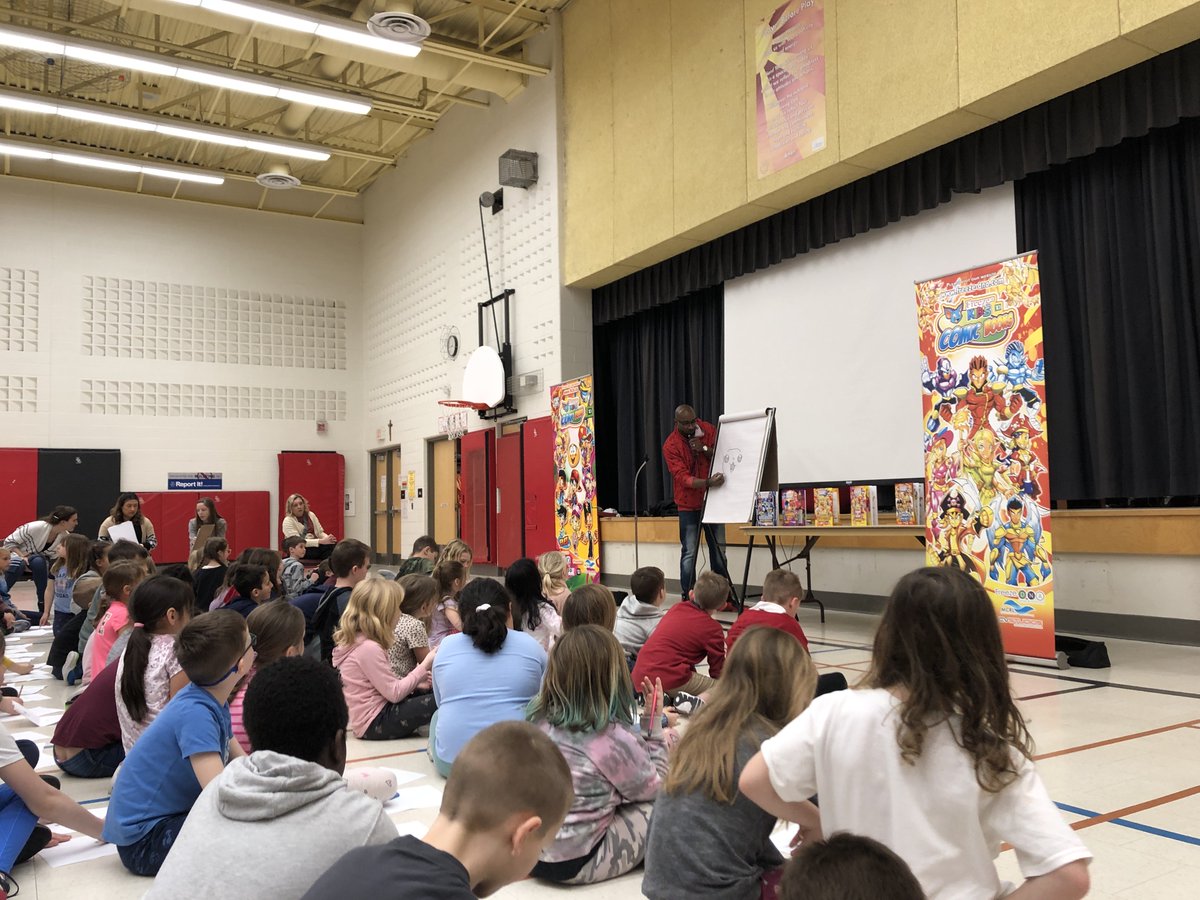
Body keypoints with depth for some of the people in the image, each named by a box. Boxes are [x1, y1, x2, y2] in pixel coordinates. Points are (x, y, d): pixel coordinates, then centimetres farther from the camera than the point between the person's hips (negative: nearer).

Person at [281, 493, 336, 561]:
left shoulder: (311, 515, 11)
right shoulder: (288, 521, -6)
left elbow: (320, 532, 12)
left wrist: (328, 538, -14)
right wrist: (321, 541, -26)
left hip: (315, 546, 5)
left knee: (334, 544, -29)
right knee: (329, 546, -33)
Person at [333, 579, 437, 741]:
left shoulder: (355, 641, 9)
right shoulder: (369, 648, -21)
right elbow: (394, 693, -19)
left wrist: (415, 683, 6)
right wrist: (424, 666, -11)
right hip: (376, 724, -10)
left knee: (425, 691, 18)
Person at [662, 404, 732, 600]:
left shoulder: (708, 430, -2)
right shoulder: (670, 446, -13)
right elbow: (683, 477, -21)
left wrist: (704, 449, -20)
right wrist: (708, 482, -36)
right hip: (689, 504, -3)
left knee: (718, 549, 10)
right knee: (689, 552, -6)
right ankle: (688, 596, 2)